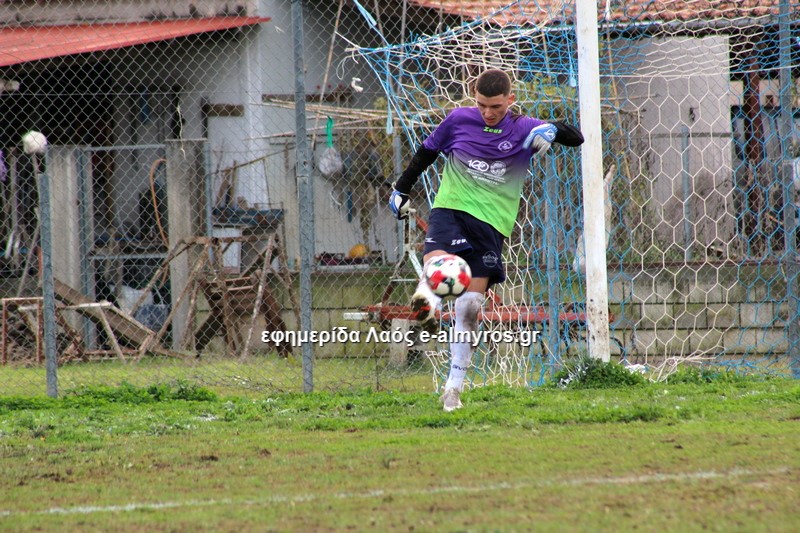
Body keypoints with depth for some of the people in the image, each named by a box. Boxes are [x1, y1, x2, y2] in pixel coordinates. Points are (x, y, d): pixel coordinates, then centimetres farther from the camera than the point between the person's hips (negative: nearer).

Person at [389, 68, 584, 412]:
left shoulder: (523, 129, 4)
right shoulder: (459, 120, 5)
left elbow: (576, 138, 2)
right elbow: (426, 153, 19)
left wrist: (552, 130, -19)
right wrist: (401, 189, 20)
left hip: (492, 222, -1)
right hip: (450, 207, 1)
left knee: (469, 308, -5)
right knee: (436, 259, -34)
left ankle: (454, 386, 2)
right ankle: (426, 301, -62)